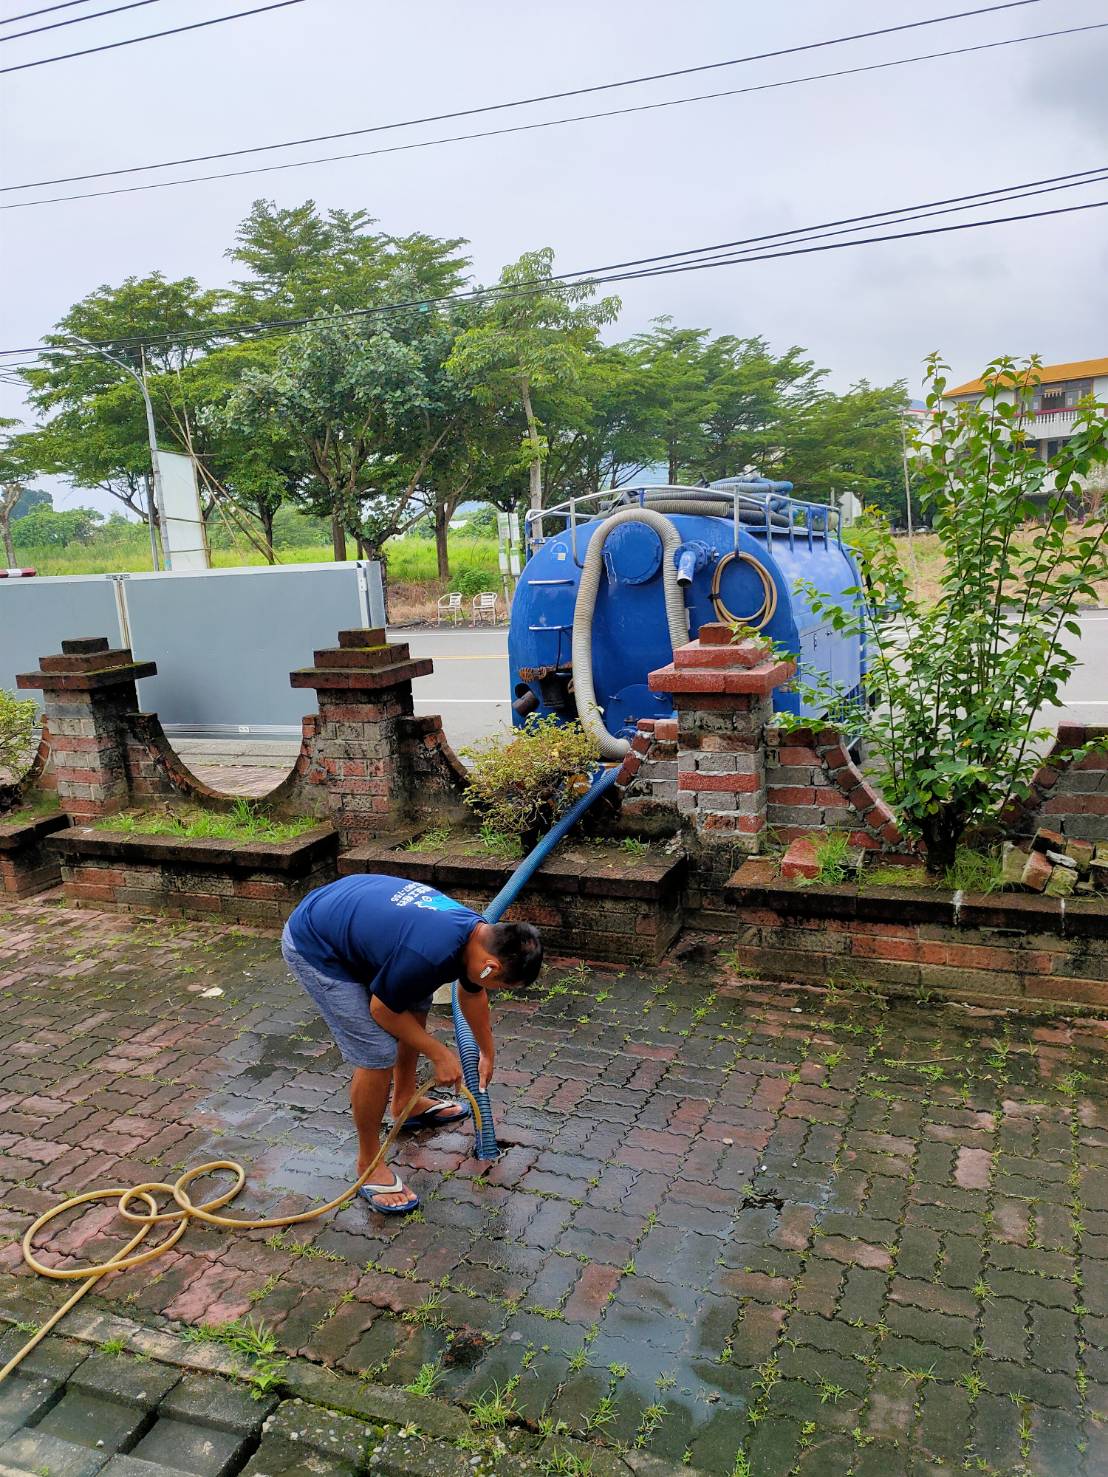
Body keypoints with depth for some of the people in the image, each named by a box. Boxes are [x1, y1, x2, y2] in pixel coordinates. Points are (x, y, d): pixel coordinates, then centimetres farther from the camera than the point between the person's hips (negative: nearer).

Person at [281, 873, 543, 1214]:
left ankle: (406, 1103, 38)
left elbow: (471, 994, 16)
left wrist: (487, 1052, 29)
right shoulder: (427, 956, -33)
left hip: (345, 914, 9)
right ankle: (369, 1162, 10)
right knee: (377, 1054, -10)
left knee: (416, 1005, 18)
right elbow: (382, 1010, -14)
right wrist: (439, 1053, -4)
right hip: (313, 949, -9)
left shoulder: (480, 934, -6)